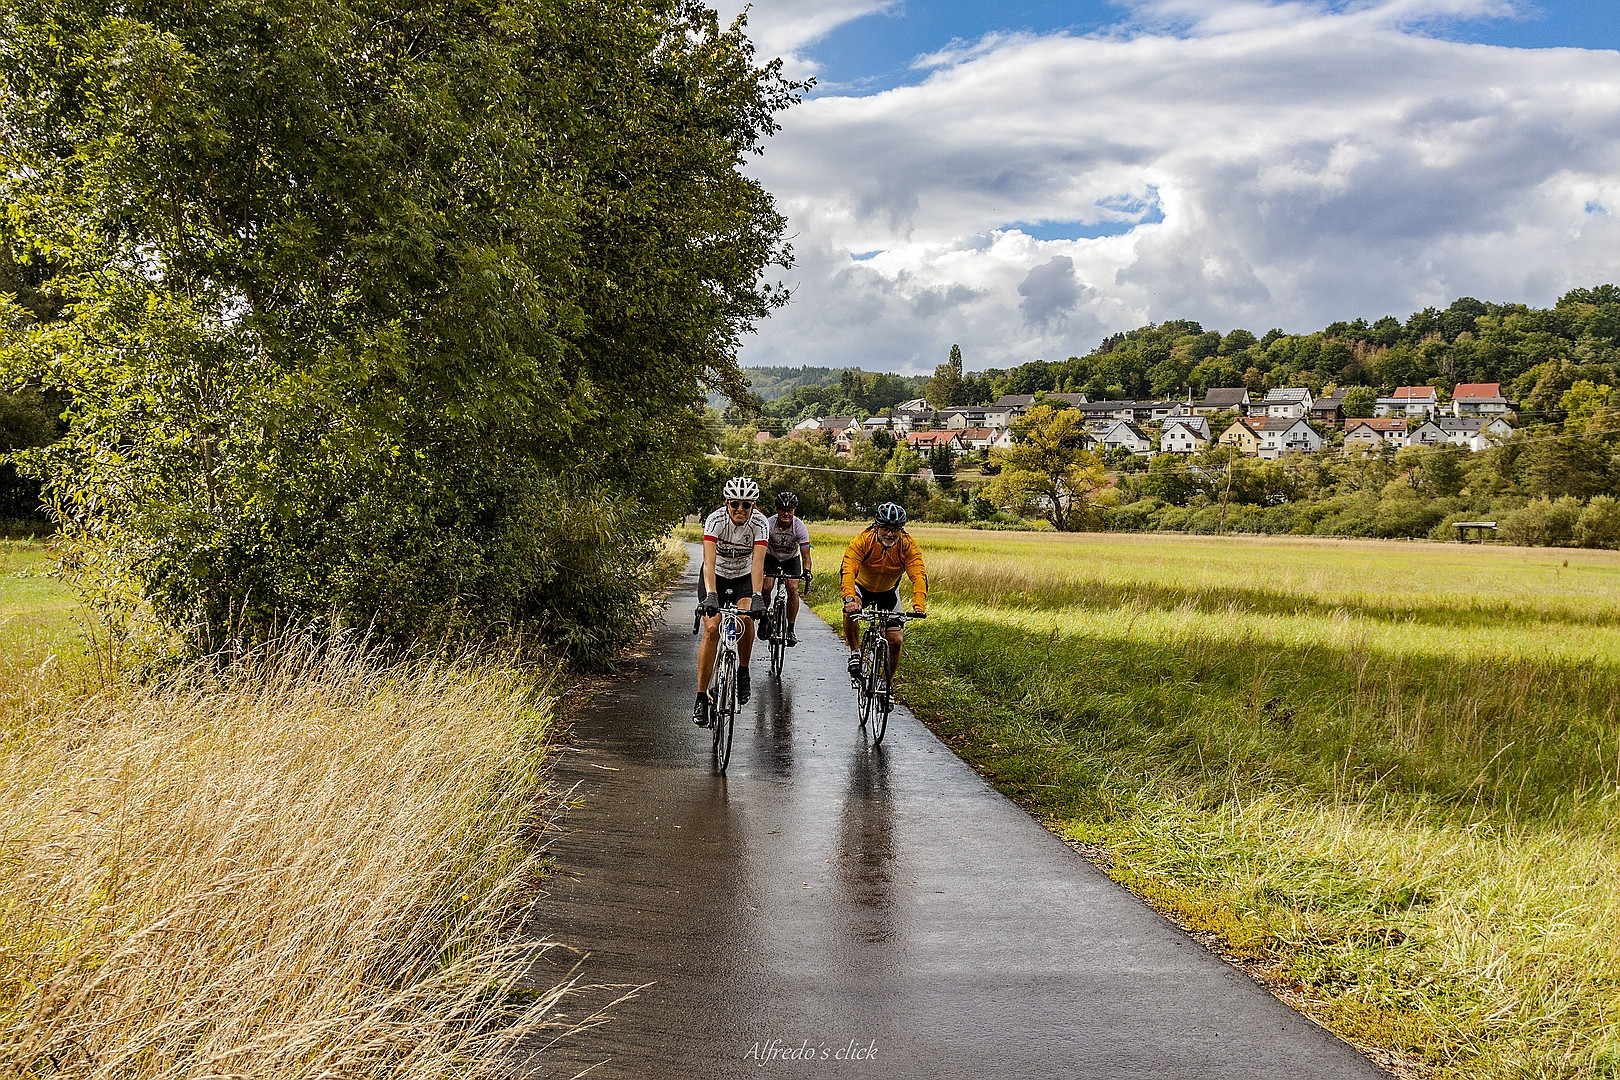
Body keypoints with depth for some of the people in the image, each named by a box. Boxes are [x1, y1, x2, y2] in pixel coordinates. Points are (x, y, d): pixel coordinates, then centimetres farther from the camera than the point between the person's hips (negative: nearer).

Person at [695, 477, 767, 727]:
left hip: (743, 577, 1)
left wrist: (756, 596, -47)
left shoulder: (759, 523, -23)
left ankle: (743, 673, -2)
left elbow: (758, 563, -32)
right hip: (716, 576, -1)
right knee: (711, 630, -17)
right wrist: (710, 594, -50)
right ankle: (701, 698, -10)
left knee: (745, 618, -27)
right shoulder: (715, 520, -27)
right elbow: (709, 561, -36)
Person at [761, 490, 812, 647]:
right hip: (771, 557, 0)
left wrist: (806, 571, -46)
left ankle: (791, 629, -7)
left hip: (792, 559, 0)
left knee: (793, 589, -19)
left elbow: (805, 554, -28)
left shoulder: (799, 527, -27)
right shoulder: (769, 524, -28)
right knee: (766, 587, -18)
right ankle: (765, 617, 10)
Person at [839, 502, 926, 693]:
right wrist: (849, 598, -58)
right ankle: (855, 652, -10)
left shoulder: (908, 546, -26)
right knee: (850, 611, -34)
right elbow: (848, 570, -40)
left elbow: (919, 576, -34)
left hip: (888, 591, 2)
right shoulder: (863, 540, -30)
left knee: (896, 640, -5)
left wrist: (919, 606, -51)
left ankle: (888, 684, 17)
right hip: (862, 586, -2)